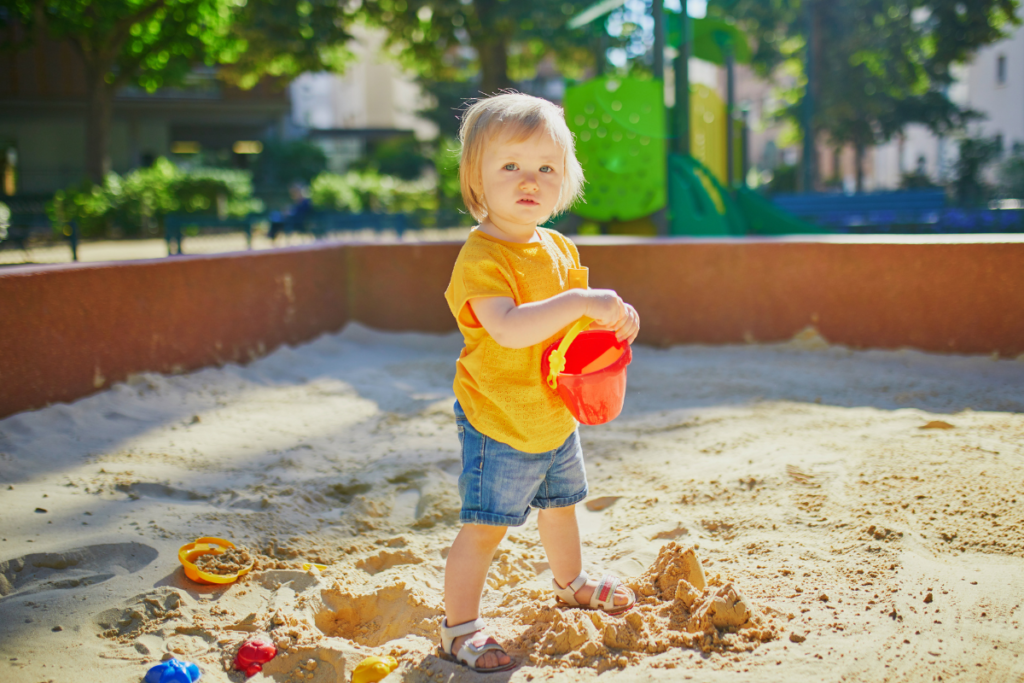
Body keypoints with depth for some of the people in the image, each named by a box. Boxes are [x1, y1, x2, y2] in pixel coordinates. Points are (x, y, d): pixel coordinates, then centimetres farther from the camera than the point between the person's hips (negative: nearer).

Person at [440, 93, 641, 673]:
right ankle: (460, 626, 15)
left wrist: (613, 319, -3)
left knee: (560, 504, 27)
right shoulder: (481, 258, -24)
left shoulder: (559, 249, 3)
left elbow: (572, 323, 17)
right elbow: (508, 327, -40)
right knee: (484, 528, -3)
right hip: (498, 424, -8)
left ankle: (570, 581, 52)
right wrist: (579, 302, -45)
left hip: (556, 417, 8)